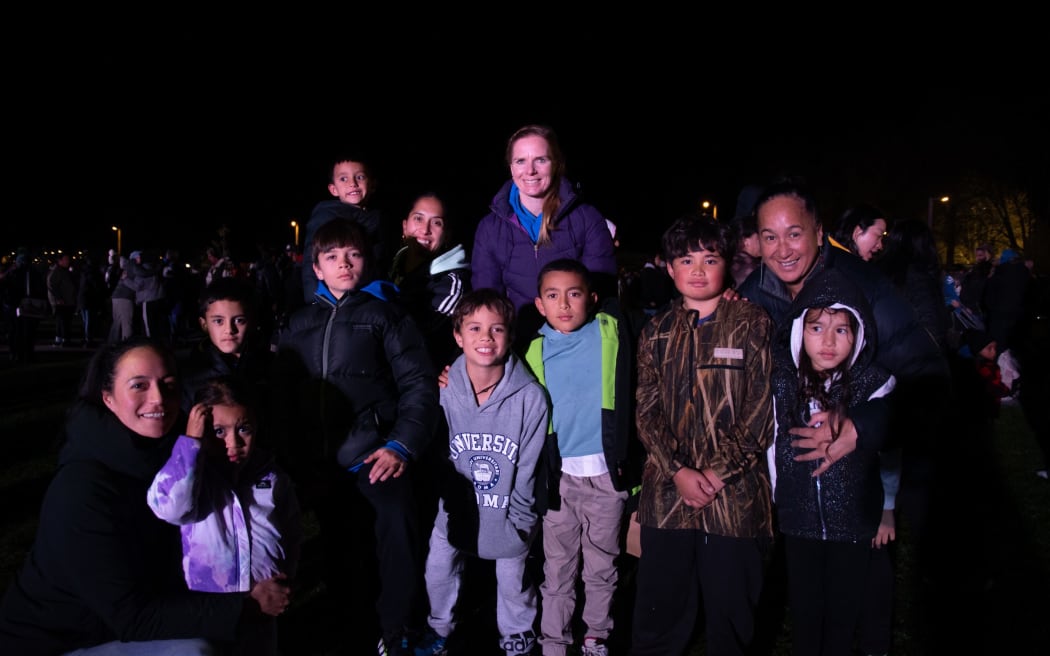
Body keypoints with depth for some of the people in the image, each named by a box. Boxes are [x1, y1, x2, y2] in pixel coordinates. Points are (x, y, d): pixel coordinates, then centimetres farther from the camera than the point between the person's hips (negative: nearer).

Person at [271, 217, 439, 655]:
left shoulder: (384, 315, 6)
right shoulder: (299, 325, 16)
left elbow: (419, 384, -1)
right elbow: (280, 396, 14)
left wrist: (401, 445, -12)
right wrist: (291, 458, 5)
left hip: (373, 452, -4)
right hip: (318, 462, 4)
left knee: (398, 532, -28)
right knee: (334, 551, 9)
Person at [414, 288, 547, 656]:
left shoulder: (530, 395, -22)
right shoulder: (444, 391, -15)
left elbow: (527, 468, -14)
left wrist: (515, 520, -10)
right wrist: (455, 506, -4)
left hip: (509, 511, -2)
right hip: (457, 507, 3)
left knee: (512, 578, 15)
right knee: (438, 570, 18)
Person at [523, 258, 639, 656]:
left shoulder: (612, 332, -3)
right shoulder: (535, 351, -1)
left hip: (606, 473, 0)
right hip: (558, 474, 0)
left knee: (601, 564, 15)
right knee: (557, 567, 12)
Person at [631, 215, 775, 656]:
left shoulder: (753, 325, 1)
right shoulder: (656, 332, 11)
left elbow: (762, 410, -4)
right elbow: (647, 412, 6)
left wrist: (718, 473, -11)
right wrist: (678, 471, -9)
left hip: (735, 496, -2)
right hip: (667, 494, 3)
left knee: (730, 618, 9)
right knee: (657, 619, 10)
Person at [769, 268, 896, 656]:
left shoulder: (874, 383, -13)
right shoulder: (780, 376, -8)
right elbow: (773, 445, -1)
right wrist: (774, 501, 0)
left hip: (854, 522, -1)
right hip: (797, 520, 1)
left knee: (844, 614, 13)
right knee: (804, 614, 14)